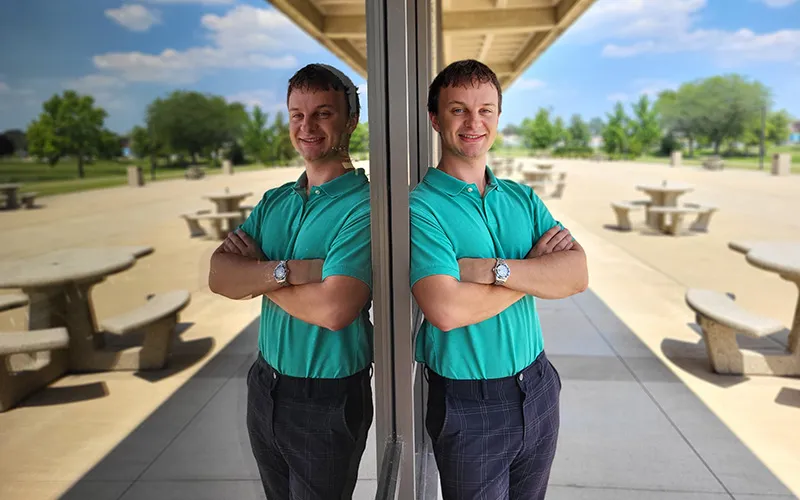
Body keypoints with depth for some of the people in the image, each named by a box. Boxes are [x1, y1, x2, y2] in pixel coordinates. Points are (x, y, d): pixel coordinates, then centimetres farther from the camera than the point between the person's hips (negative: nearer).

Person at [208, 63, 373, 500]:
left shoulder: (363, 206, -19)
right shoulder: (274, 201, 4)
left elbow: (333, 309, -30)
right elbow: (219, 276, -7)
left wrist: (256, 272, -15)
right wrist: (288, 270, -25)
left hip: (328, 399, -6)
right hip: (265, 384, 7)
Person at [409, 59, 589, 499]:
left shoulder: (522, 198, 3)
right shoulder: (421, 207, -16)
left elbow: (577, 274, -9)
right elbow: (446, 310, -29)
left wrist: (492, 268, -24)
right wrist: (534, 268, -16)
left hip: (537, 387, 6)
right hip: (468, 403, -5)